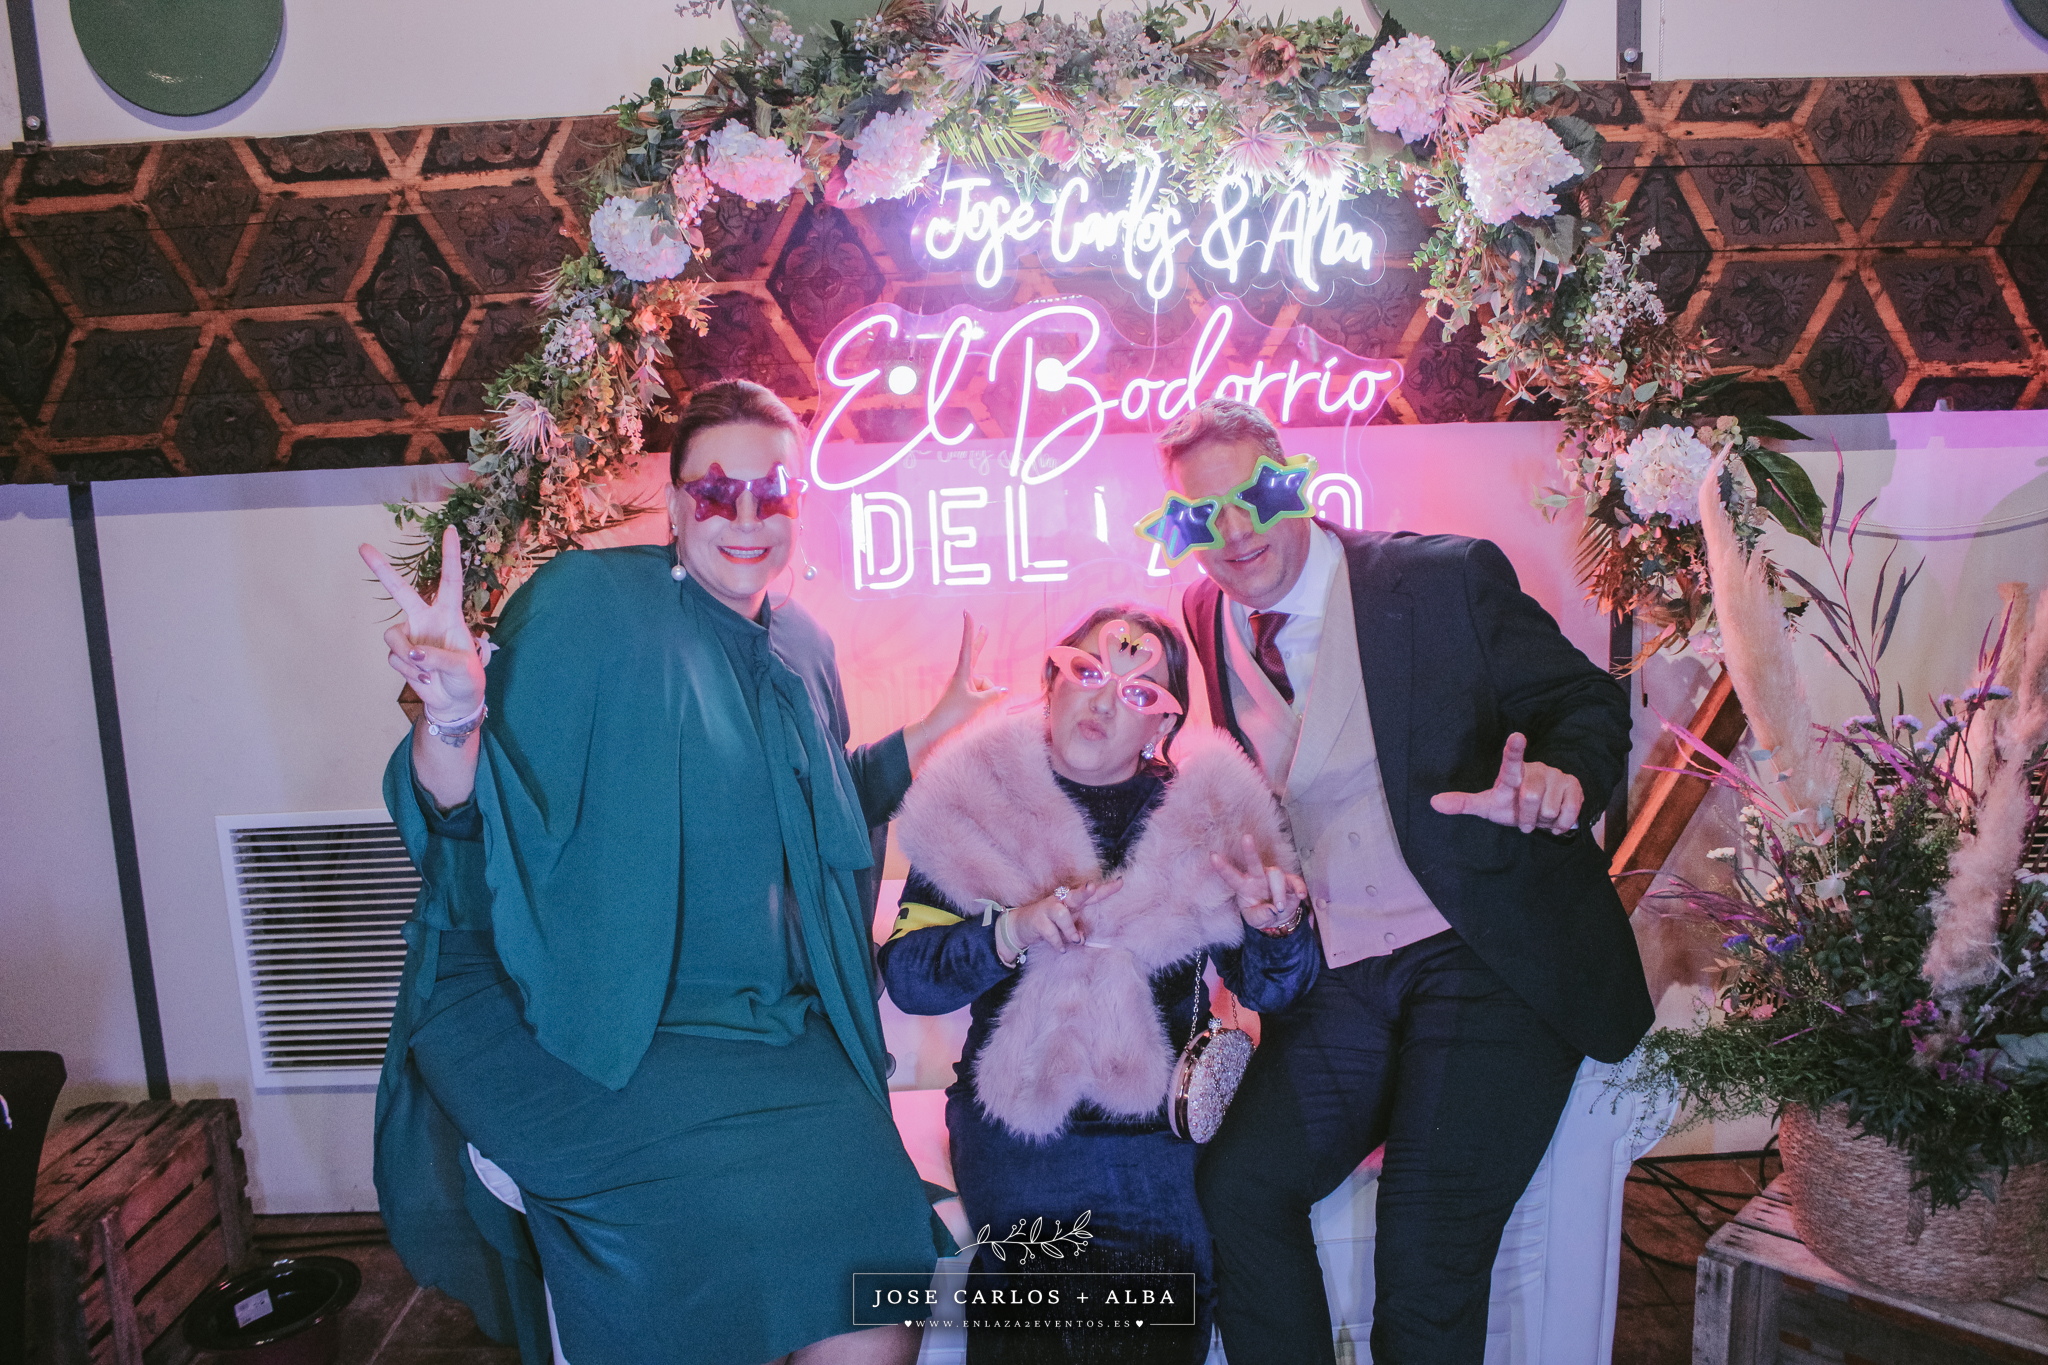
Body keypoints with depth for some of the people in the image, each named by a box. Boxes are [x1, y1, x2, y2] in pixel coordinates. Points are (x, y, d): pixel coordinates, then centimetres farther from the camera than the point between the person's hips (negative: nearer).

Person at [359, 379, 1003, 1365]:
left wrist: (946, 722, 20)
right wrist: (453, 719, -33)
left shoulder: (803, 649, 10)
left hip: (787, 1041, 5)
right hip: (632, 1044, -5)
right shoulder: (589, 602, -8)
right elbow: (474, 820, -12)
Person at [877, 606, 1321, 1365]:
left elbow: (1270, 991, 7)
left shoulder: (1211, 811, 5)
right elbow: (906, 974, -3)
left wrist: (1276, 926, -15)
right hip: (1018, 1121, -1)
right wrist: (1011, 933, -19)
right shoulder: (975, 803, 2)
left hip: (1168, 1123, 1)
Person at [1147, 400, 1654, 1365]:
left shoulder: (1448, 579, -6)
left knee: (1429, 1240, -13)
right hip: (1337, 982, 4)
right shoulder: (1205, 625, 7)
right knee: (1235, 1188, -9)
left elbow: (1589, 700, -2)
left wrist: (1563, 774, -24)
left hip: (1490, 958, -4)